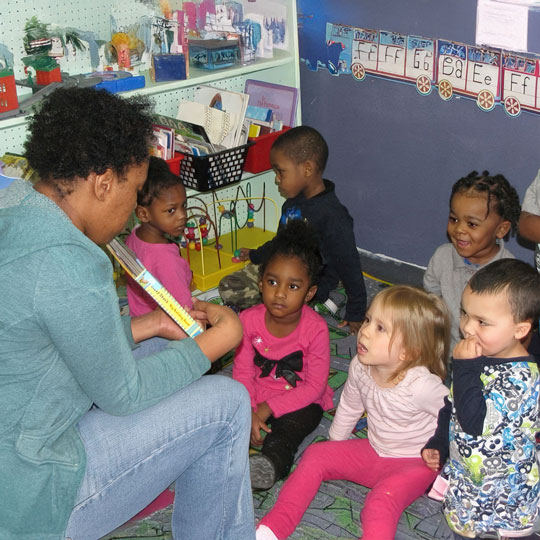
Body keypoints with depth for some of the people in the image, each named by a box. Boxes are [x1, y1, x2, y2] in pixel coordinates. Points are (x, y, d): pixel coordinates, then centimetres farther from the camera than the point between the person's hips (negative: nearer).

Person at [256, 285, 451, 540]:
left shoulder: (422, 385, -31)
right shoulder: (360, 368, -11)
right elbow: (348, 408, 9)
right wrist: (335, 443, 21)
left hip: (414, 463, -6)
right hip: (374, 452, 7)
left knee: (382, 501, -32)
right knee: (316, 454, -4)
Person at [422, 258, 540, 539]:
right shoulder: (479, 357, -3)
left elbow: (476, 422, -32)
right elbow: (453, 405, 12)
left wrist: (466, 367, -30)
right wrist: (438, 443, 10)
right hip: (464, 472, 7)